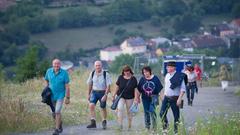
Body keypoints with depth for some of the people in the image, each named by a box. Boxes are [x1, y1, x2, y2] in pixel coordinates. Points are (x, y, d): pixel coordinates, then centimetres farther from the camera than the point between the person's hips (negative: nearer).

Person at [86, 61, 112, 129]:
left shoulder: (105, 74, -12)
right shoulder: (92, 73, -1)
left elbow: (108, 86, -11)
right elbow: (90, 84, 11)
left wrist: (105, 95, -19)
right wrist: (89, 94, 14)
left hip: (102, 92, -2)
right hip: (94, 92, 2)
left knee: (103, 108, 10)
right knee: (91, 105, -17)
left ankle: (104, 123, 30)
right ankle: (93, 122, -13)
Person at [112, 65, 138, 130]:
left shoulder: (133, 79, -5)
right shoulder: (120, 78, -2)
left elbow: (135, 89, -4)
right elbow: (117, 87, 6)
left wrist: (136, 99, -9)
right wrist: (114, 95, 7)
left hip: (130, 98, 0)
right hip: (121, 97, 0)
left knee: (129, 112, 8)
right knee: (120, 108, -23)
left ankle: (129, 126, 23)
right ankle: (120, 124, -22)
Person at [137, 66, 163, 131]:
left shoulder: (155, 78, -5)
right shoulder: (142, 79, 3)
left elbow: (159, 89, -2)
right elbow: (139, 90, 10)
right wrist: (138, 98, 12)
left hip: (153, 97, -3)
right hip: (145, 98, 3)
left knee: (152, 110, -16)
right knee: (146, 112, 8)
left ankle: (154, 126, -4)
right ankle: (147, 127, 19)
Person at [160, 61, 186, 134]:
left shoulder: (179, 76, -12)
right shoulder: (167, 75, 8)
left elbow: (183, 89, -14)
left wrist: (179, 99, -21)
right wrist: (163, 94, 20)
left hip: (174, 98, -6)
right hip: (166, 98, 6)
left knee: (176, 116, 1)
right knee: (162, 113, 0)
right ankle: (165, 128, 17)